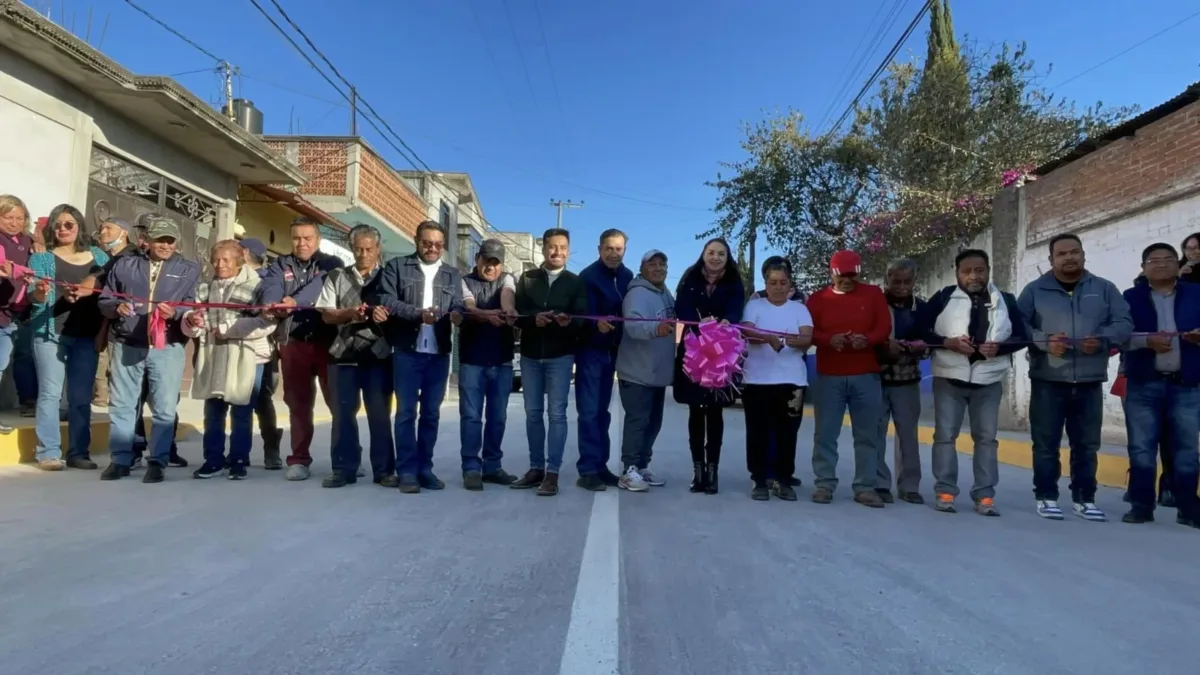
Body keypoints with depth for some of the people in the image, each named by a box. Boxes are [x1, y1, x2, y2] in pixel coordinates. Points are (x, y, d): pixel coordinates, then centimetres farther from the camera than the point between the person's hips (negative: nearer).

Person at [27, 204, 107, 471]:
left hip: (87, 334, 2)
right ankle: (48, 452, 3)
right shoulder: (41, 258, 3)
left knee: (82, 395, 6)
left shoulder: (99, 257, 11)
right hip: (50, 332, -2)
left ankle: (79, 452, 12)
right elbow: (34, 298, -4)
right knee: (50, 391, -2)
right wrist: (40, 293, -26)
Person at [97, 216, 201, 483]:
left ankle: (157, 462, 9)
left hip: (168, 348, -2)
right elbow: (104, 300, 13)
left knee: (164, 409, -1)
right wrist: (117, 307, -9)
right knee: (121, 405, 8)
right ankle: (121, 459, 20)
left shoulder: (189, 270, 8)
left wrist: (175, 312, -21)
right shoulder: (124, 265, 13)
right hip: (126, 345, 2)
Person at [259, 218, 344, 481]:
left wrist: (295, 301, -31)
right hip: (293, 342, 2)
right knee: (298, 403, 6)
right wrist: (273, 306, -28)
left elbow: (321, 286, -14)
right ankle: (299, 459, 14)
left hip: (328, 342, -2)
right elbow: (270, 289, -5)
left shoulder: (332, 264, 7)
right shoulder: (280, 266, 14)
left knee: (338, 400, 1)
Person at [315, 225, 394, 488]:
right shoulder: (337, 277, 11)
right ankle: (344, 469, 14)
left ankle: (384, 470, 9)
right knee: (343, 413, 5)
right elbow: (326, 314, 5)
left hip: (379, 355, -2)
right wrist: (349, 313, -14)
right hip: (344, 354, 2)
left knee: (380, 414, 1)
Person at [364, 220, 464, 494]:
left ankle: (425, 468, 17)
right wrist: (418, 313, -18)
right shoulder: (396, 266, 6)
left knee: (431, 413, 8)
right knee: (406, 412, 1)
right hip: (407, 351, -2)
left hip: (439, 353, 3)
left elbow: (459, 307, 2)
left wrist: (456, 315, -21)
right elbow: (385, 299, -7)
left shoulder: (452, 275, 14)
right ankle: (407, 471, 8)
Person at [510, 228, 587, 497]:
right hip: (530, 355, 3)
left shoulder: (575, 283, 5)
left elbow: (582, 318, -5)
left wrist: (569, 321, -28)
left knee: (557, 413, -4)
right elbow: (517, 314, 0)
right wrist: (534, 318, -21)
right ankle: (536, 468, 17)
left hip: (560, 356, -2)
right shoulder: (527, 279, 9)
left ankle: (552, 472, -1)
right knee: (533, 413, 7)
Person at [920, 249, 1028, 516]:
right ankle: (945, 491, 9)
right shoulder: (943, 298, 0)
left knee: (987, 437, 5)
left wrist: (999, 347, -14)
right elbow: (919, 330, -3)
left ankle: (985, 495, 12)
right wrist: (948, 342, -18)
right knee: (945, 435, 1)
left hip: (989, 381, 2)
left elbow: (1022, 337, 6)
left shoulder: (1005, 301, 6)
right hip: (949, 378, -2)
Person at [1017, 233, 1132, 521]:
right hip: (1047, 381, -2)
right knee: (1045, 443, 2)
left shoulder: (1104, 289, 10)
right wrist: (1043, 341, -18)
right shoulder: (1035, 290, 3)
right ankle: (1046, 497, 12)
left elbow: (1124, 323, 3)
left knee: (1087, 444, 9)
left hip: (1090, 382, 2)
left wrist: (1102, 339, -17)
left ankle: (1084, 499, 21)